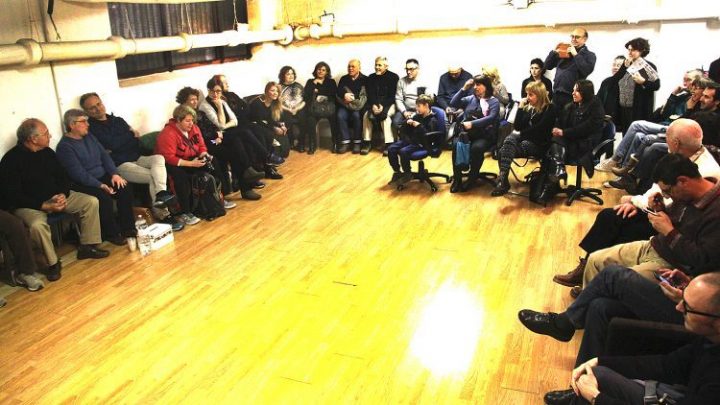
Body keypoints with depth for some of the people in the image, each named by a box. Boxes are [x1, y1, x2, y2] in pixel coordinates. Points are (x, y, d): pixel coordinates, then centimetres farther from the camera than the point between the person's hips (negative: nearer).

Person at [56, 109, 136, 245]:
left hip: (103, 177, 7)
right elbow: (79, 173, -20)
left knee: (125, 189, -15)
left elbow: (104, 155, 9)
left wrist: (115, 174, -7)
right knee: (105, 198, -30)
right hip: (83, 184, -7)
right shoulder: (64, 146, -13)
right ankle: (111, 234, -10)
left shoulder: (89, 136, 11)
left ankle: (127, 228, -6)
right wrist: (101, 186, -26)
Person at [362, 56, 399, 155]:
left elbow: (393, 95, -9)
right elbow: (370, 94, 2)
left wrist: (383, 106, -22)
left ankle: (389, 143, -31)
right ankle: (366, 142, -20)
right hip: (375, 104, 4)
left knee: (385, 116, -33)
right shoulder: (371, 77, 9)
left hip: (389, 104, -4)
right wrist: (373, 105, -18)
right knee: (366, 115, -25)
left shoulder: (394, 77, -3)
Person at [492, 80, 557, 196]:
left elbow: (539, 129, -14)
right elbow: (518, 127, 6)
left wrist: (521, 133, -6)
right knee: (510, 139, -29)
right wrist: (521, 108, 0)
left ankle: (502, 180, -30)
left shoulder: (550, 109, -3)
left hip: (539, 145, -6)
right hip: (524, 140, 6)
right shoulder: (528, 107, 15)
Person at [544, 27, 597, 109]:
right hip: (556, 94, 4)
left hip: (572, 96, -4)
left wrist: (575, 55, -12)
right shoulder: (564, 52, 16)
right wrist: (554, 52, -1)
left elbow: (586, 70, -15)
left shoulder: (589, 55, 4)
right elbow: (547, 66, 13)